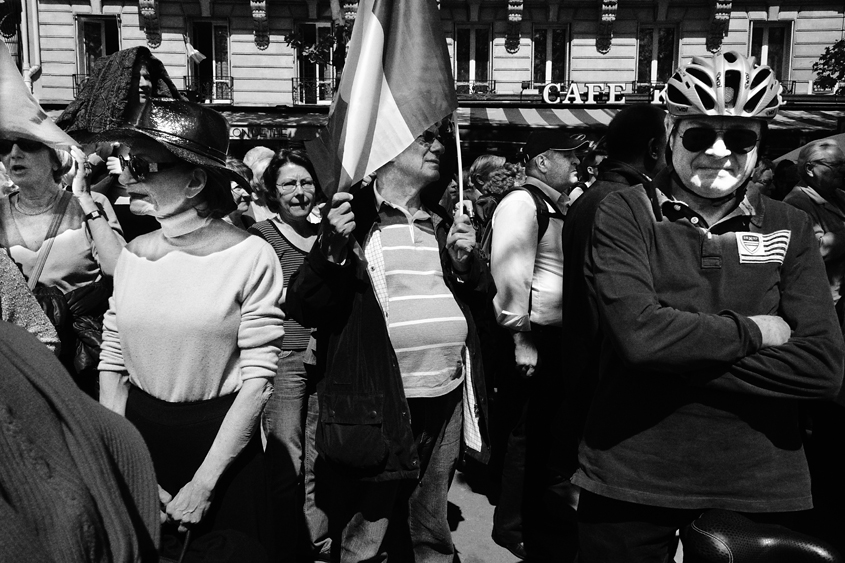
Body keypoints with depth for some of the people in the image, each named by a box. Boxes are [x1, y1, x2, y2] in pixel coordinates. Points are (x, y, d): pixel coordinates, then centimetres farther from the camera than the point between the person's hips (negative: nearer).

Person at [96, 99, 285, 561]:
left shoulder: (250, 257, -16)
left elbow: (258, 379, -16)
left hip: (222, 440, -4)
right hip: (139, 438, 4)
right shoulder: (132, 256, -2)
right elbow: (111, 367, 1)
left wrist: (203, 484, -14)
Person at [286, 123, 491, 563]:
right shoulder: (353, 215, -4)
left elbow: (479, 297, 20)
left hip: (447, 397, 6)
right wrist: (333, 247, -23)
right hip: (378, 405, -5)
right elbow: (302, 308, -8)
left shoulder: (441, 222, 13)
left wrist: (465, 262, 0)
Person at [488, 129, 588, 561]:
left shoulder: (556, 208, 18)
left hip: (556, 336, 9)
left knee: (545, 428, 18)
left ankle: (536, 519, 35)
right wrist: (521, 338, -22)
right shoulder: (521, 203, -12)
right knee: (527, 433, 1)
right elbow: (511, 275, -20)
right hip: (532, 336, -9)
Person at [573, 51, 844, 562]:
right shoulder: (628, 212, -5)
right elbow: (638, 333, -21)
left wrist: (680, 357, -16)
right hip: (631, 482, -2)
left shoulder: (789, 228, 3)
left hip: (763, 490, 3)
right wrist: (752, 331, -10)